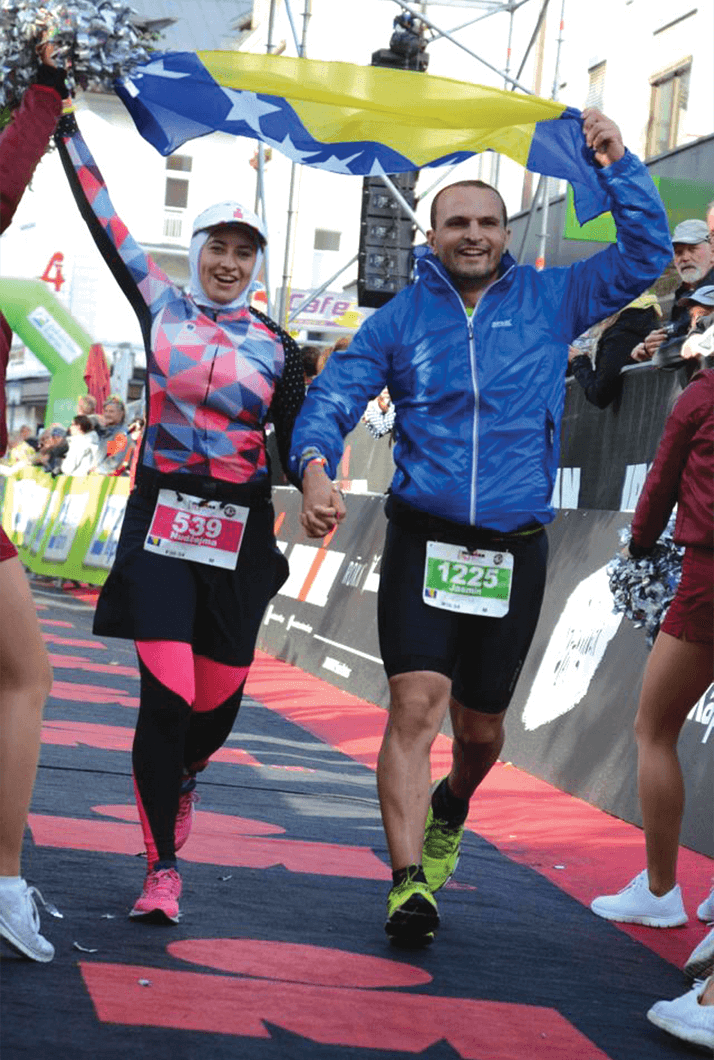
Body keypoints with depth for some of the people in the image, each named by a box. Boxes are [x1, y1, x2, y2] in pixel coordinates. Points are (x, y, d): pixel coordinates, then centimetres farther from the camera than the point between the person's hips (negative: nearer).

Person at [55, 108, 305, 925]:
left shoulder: (276, 350, 6)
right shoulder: (161, 308, 6)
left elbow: (295, 450, 7)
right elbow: (101, 215, 6)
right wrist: (63, 119, 6)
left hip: (239, 534, 1)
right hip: (160, 523, -1)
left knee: (218, 701, 9)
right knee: (164, 697, -11)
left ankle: (181, 776, 45)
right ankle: (162, 868, 0)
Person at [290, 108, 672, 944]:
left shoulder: (548, 302, 8)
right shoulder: (401, 317, 6)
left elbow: (645, 255, 7)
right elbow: (335, 393, -2)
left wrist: (616, 166, -2)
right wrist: (314, 465, -21)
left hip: (514, 550, 1)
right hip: (422, 541, -1)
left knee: (480, 727, 12)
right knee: (415, 707, -16)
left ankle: (449, 812, 45)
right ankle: (409, 884, -17)